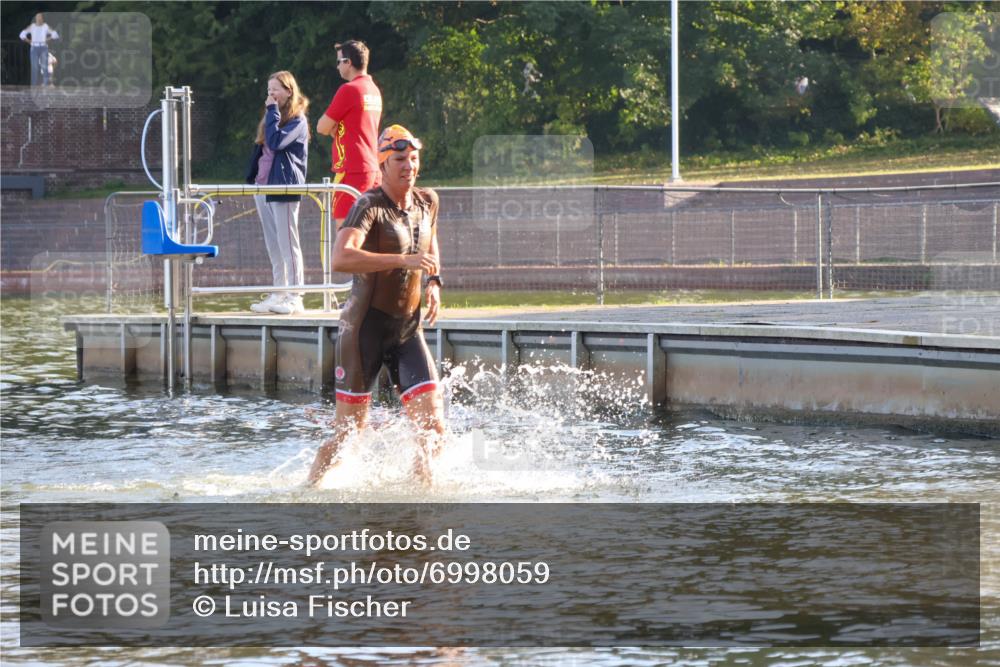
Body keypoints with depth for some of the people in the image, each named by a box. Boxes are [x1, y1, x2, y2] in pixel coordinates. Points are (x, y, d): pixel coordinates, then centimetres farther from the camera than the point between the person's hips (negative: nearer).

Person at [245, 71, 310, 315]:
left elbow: (276, 141, -21)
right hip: (263, 186, 9)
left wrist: (273, 111, -12)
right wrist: (251, 177, 14)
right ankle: (279, 294, 13)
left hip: (284, 187, -9)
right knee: (273, 246, 10)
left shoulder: (297, 120, -6)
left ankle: (295, 298, -7)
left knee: (287, 244, -8)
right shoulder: (271, 117, 19)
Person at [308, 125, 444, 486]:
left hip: (408, 327, 6)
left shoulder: (427, 202, 6)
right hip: (366, 324, -6)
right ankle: (309, 489, 20)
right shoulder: (370, 206, -16)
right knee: (349, 430, 0)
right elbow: (341, 258, -33)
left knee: (432, 427, -6)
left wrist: (434, 282, 12)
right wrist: (404, 261, -37)